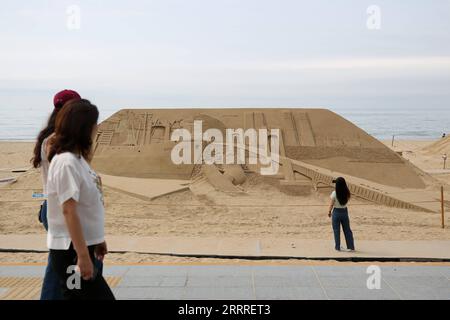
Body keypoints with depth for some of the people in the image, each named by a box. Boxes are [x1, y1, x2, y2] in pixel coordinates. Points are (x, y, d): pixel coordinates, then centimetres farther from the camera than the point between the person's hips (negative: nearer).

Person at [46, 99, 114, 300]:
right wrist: (83, 255, -22)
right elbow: (69, 211, -22)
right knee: (102, 296, -3)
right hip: (70, 251, -9)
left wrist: (96, 240, 18)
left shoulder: (77, 158, 9)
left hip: (80, 246, 9)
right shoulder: (66, 162, -18)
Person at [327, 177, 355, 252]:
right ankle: (351, 246, 16)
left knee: (336, 230, 9)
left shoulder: (334, 193, -18)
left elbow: (331, 204, -12)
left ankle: (337, 247, 15)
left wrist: (329, 212, 5)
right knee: (347, 230, 13)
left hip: (336, 212, -3)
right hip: (344, 211, 3)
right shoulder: (347, 193, -9)